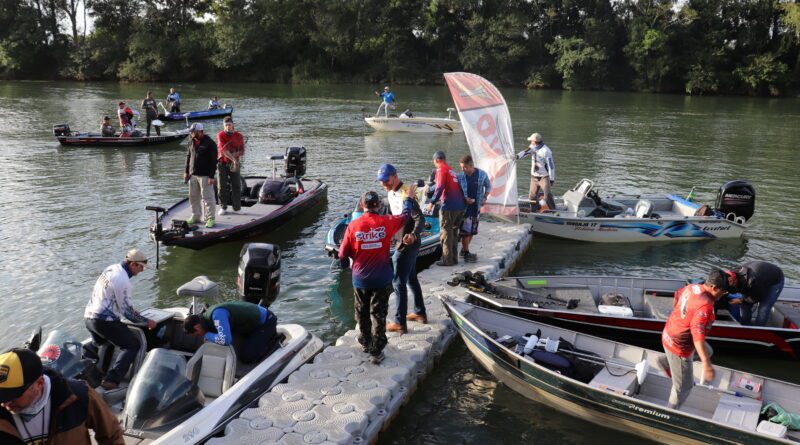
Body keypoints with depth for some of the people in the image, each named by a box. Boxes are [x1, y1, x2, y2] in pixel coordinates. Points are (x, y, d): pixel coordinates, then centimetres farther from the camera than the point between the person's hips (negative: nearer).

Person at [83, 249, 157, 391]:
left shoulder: (111, 268, 8)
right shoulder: (122, 280, -20)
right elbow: (126, 310, -14)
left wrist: (133, 311, 23)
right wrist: (146, 321, -4)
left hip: (89, 315, 10)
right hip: (104, 320, -10)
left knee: (99, 342, 36)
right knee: (132, 345, -6)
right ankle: (111, 381, -16)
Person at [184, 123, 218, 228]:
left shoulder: (210, 143, -10)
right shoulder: (191, 142, 12)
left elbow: (213, 161, -12)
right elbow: (188, 157, 20)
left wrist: (211, 176, -16)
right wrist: (186, 172, 15)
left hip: (205, 176, -7)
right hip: (193, 175, 7)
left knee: (207, 197, -6)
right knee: (193, 197, 11)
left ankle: (210, 219, -1)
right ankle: (196, 216, 23)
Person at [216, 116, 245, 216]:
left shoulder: (239, 136, 2)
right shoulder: (220, 135, -5)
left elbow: (241, 151, 0)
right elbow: (223, 149, -17)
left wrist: (233, 155, -19)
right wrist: (234, 159, -25)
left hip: (235, 165, 1)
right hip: (222, 163, -1)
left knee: (236, 186, 0)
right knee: (222, 186, 2)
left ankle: (237, 207, 7)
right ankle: (223, 207, 9)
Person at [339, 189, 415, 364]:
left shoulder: (353, 226, -11)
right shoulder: (386, 222, -10)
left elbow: (343, 255, -5)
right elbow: (405, 216, 10)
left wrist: (346, 263, 17)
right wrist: (407, 199, 27)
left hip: (360, 278, 1)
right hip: (381, 278, -1)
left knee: (362, 312, 19)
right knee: (379, 314, 6)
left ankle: (366, 343, 35)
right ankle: (376, 351, 7)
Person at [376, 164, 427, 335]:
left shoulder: (406, 194, -23)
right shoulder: (391, 193, 8)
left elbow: (420, 219, -28)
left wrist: (413, 234, -46)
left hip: (406, 245, -10)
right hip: (400, 243, 10)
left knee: (398, 282, -3)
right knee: (411, 279, 20)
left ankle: (400, 323, 6)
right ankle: (420, 313, 33)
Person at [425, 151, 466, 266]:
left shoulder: (441, 169, -5)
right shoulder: (451, 170, 20)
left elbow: (440, 187, -16)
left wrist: (432, 202, -15)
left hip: (449, 206, -8)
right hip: (460, 205, 8)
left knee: (445, 232, -2)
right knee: (454, 232, 16)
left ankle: (447, 260, -2)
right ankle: (454, 258, 20)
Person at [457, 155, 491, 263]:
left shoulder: (482, 174, -4)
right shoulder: (460, 176, -10)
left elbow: (488, 186, 11)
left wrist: (485, 198, -2)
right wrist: (465, 198, -18)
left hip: (476, 207, 3)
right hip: (464, 207, -3)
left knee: (472, 230, 12)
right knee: (465, 230, -5)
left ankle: (464, 250, 28)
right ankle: (466, 253, 6)